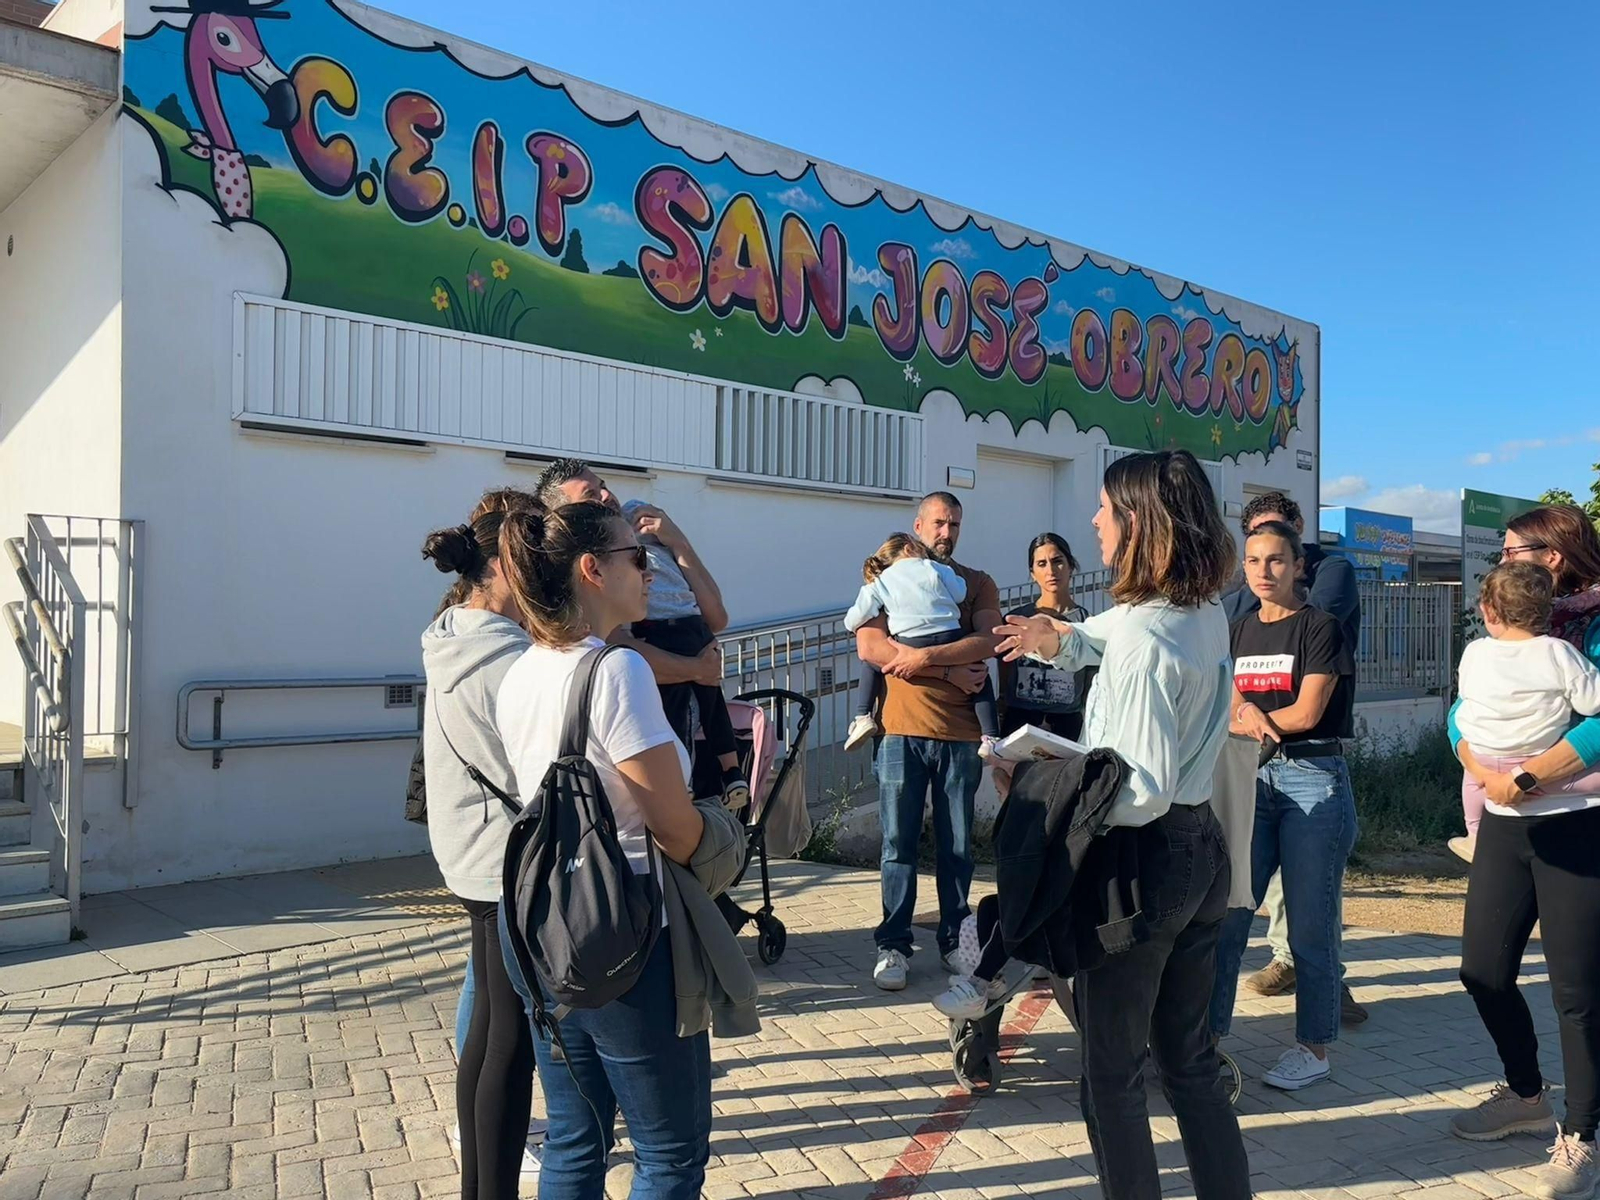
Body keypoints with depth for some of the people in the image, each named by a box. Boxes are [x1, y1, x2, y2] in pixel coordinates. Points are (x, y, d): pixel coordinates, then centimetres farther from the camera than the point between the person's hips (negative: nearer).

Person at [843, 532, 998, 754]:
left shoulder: (880, 582, 13)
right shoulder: (933, 568, 12)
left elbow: (855, 619, 4)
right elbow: (959, 594, 8)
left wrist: (853, 626, 28)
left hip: (910, 650, 0)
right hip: (949, 642, 0)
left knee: (869, 661, 26)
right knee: (980, 677, 24)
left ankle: (863, 717, 12)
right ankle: (990, 738, 12)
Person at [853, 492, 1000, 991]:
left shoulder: (978, 584, 10)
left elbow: (988, 641, -9)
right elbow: (869, 646, -10)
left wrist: (925, 657, -20)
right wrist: (950, 670, -12)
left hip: (961, 734, 1)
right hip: (903, 730, -1)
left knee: (957, 846, 9)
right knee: (898, 844, 3)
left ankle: (954, 940, 23)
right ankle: (893, 945, 12)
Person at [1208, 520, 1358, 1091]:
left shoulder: (1320, 627, -3)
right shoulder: (1238, 631, 13)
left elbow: (1307, 713, -10)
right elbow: (1230, 713, 10)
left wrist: (1249, 716, 0)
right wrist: (1246, 716, -12)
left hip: (1313, 779, -5)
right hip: (1252, 779, 5)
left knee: (1309, 925, 3)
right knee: (1224, 916, 3)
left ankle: (1314, 1050, 17)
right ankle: (1209, 1037, 13)